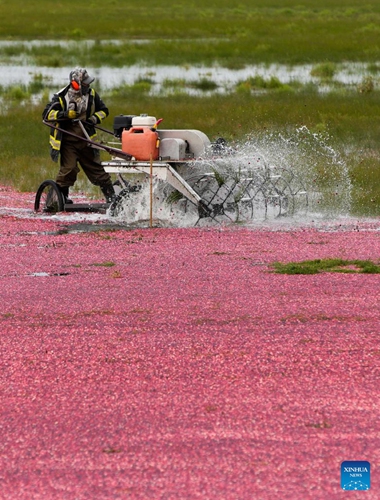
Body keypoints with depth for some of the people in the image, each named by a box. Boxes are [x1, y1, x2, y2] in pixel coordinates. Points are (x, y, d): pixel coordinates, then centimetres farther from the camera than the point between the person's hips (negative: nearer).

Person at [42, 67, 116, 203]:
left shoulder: (91, 94, 4)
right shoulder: (61, 97, -9)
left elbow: (104, 110, 15)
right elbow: (47, 114, -13)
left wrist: (95, 118, -7)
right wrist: (65, 114, -26)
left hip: (85, 140, 4)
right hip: (68, 140, -4)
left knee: (95, 167, 7)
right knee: (68, 168, -14)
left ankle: (110, 195, 11)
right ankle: (61, 195, 2)